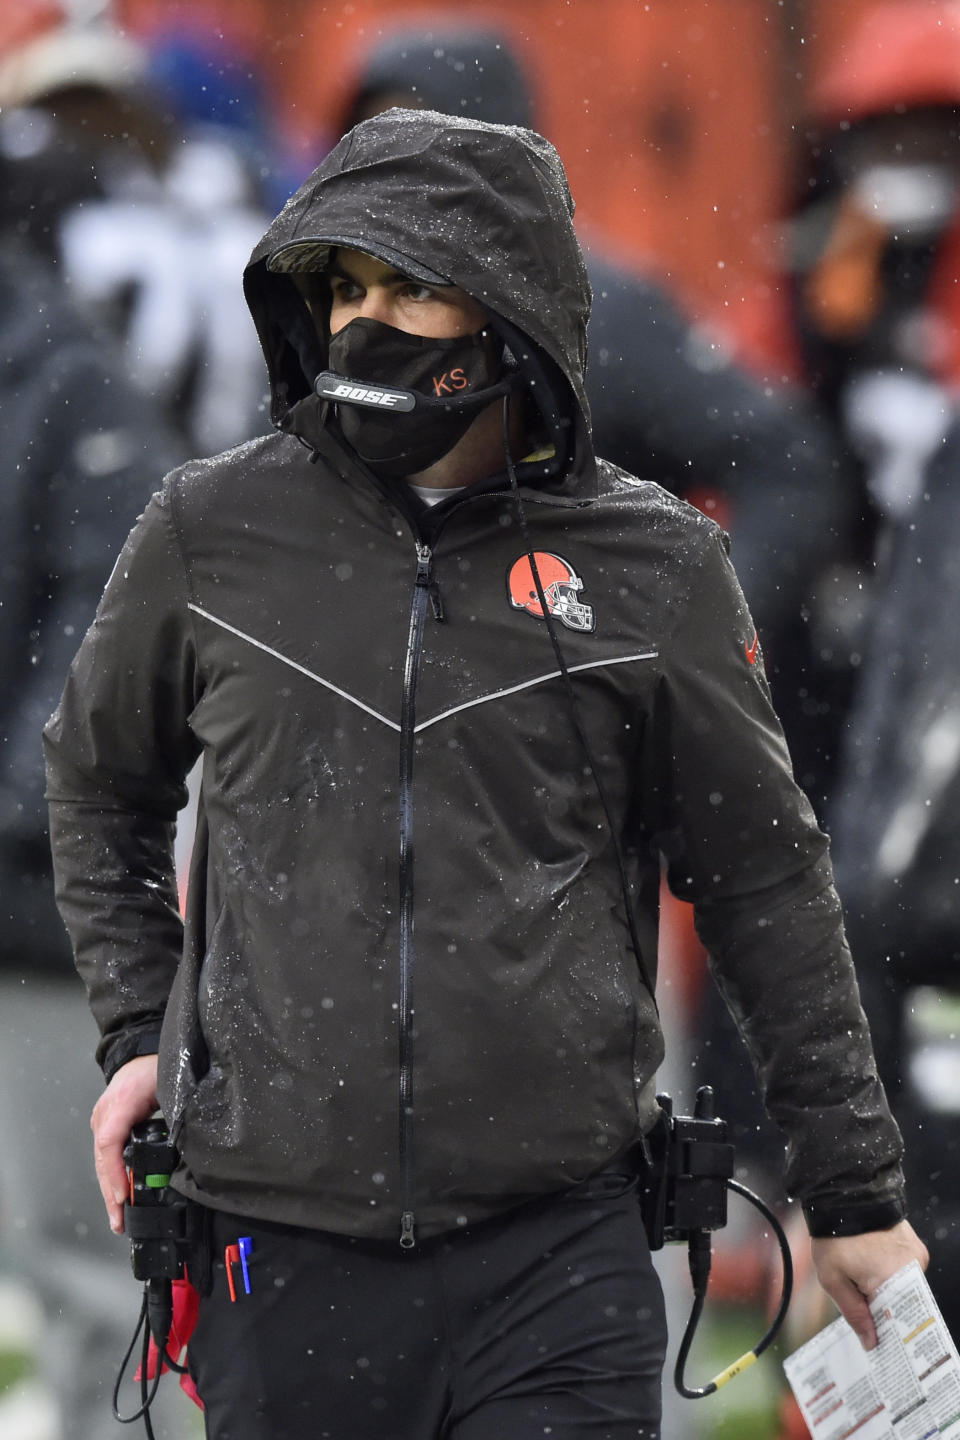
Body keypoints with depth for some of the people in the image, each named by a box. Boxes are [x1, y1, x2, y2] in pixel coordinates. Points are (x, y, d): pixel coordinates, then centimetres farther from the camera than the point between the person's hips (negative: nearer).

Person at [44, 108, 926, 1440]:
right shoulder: (214, 532, 4)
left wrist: (855, 1195, 10)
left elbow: (766, 887, 8)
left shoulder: (648, 566, 2)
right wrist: (139, 1026, 12)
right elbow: (101, 783, 22)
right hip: (285, 1255, 1)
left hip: (562, 1247, -1)